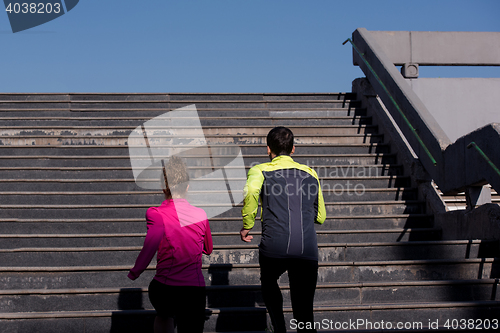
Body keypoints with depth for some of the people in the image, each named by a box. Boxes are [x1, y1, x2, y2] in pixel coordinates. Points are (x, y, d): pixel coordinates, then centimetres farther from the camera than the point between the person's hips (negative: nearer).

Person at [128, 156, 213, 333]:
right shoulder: (200, 214, 2)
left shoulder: (156, 214, -9)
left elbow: (151, 244, -25)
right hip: (195, 289, 0)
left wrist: (134, 272, -11)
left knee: (164, 316, 33)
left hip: (164, 288, 0)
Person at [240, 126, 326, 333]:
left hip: (274, 248, -2)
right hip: (308, 251, 2)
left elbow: (251, 192, -17)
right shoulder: (310, 174, 20)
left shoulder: (260, 171, 8)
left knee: (269, 284, 29)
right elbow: (320, 217, 26)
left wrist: (247, 226, -5)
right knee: (304, 311, 9)